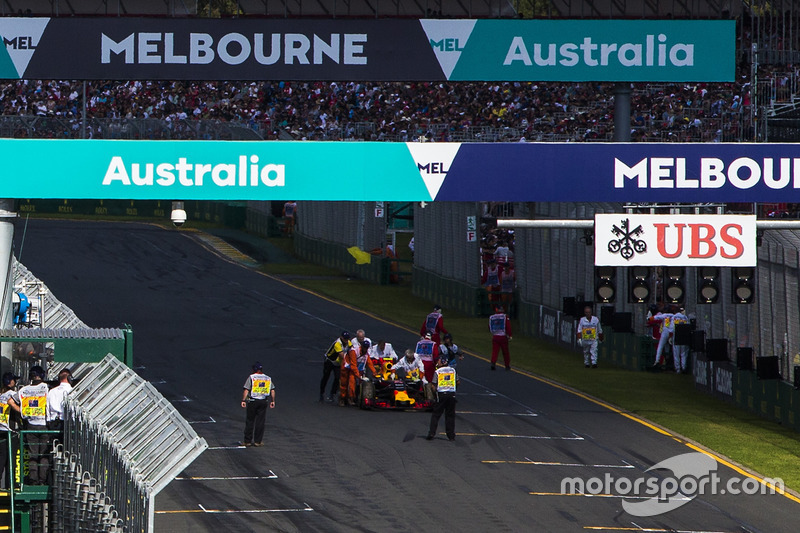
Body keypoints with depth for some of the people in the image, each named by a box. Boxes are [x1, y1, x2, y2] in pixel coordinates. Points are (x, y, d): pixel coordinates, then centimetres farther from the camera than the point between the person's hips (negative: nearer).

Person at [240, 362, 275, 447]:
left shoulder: (251, 377, -2)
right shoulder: (268, 378, 8)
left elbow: (246, 390, -9)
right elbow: (272, 390, 8)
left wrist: (243, 400, -9)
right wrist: (273, 401, 14)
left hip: (252, 401, -3)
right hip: (264, 401, 3)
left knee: (250, 421, 4)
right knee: (260, 422, 6)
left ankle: (247, 441, 4)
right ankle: (258, 441, 5)